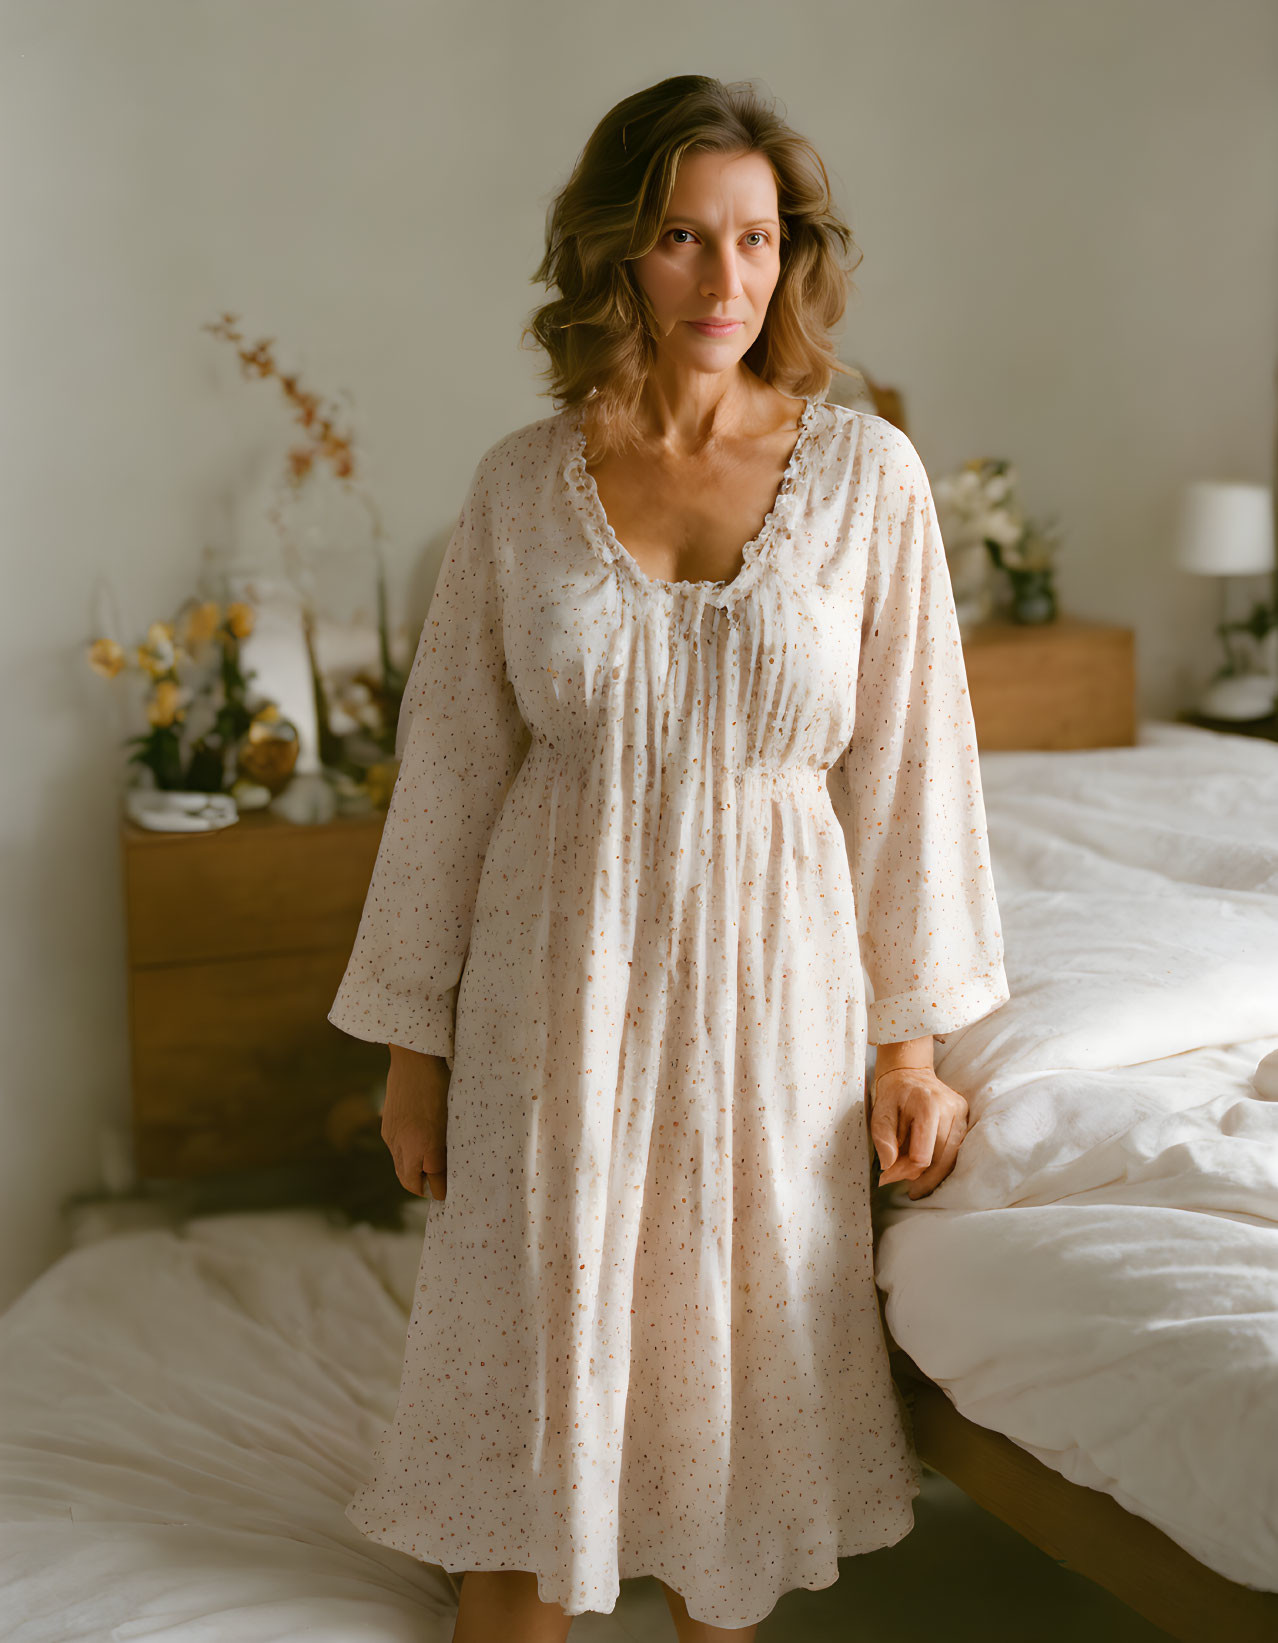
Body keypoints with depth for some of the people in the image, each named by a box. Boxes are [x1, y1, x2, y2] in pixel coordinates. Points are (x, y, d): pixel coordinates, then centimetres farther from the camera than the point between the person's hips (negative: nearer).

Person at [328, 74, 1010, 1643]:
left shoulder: (865, 472, -4)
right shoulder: (522, 480, -2)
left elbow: (906, 764, -1)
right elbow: (449, 763, 2)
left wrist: (912, 1041, -1)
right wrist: (414, 1040, 3)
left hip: (767, 975, 0)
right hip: (558, 974, 0)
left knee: (739, 1353, 12)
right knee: (531, 1354, 9)